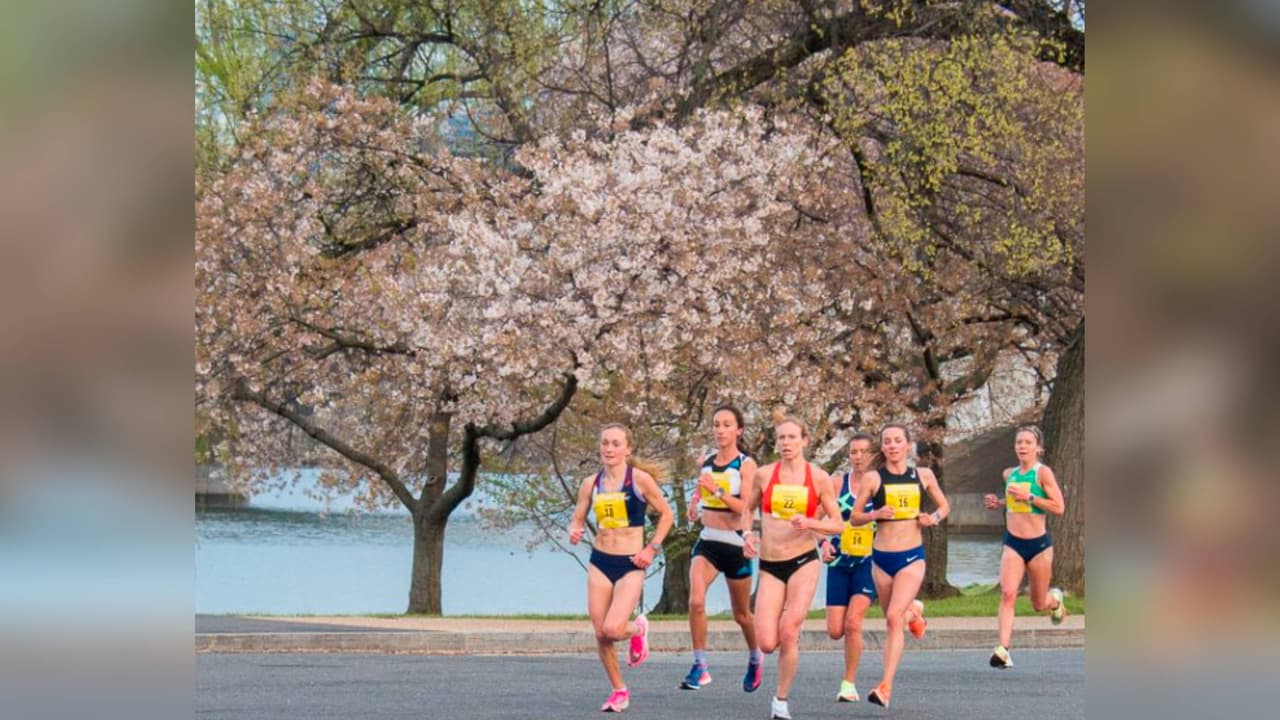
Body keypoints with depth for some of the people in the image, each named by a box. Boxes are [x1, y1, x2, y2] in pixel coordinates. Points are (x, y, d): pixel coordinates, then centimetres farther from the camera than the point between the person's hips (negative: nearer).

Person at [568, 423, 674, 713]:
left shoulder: (640, 479, -9)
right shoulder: (591, 483, 3)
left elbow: (666, 514, 0)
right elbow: (577, 520, 11)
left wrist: (652, 548, -7)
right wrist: (575, 533, -12)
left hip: (631, 564, -4)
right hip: (600, 562, 4)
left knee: (613, 629, -18)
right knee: (600, 632, 1)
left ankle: (637, 629, 19)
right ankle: (618, 691, 20)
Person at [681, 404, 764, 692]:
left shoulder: (746, 464, -8)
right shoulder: (706, 461, 6)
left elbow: (743, 506, -17)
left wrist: (717, 491, -30)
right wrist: (695, 502, 3)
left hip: (735, 543, -3)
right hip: (707, 541, 3)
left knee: (741, 613, 12)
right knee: (696, 601, -21)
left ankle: (755, 658, 39)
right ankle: (700, 667, -15)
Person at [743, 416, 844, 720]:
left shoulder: (819, 478, -1)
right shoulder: (764, 474, 2)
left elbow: (837, 523, 4)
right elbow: (747, 510, 15)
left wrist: (809, 523, -15)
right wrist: (748, 534, -5)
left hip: (803, 561, -1)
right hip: (770, 566, 1)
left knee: (788, 633, -14)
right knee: (767, 643, -9)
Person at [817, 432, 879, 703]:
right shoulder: (837, 484, 2)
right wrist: (824, 542, -12)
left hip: (869, 563, -2)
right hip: (840, 563, 2)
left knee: (852, 622, -17)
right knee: (835, 631, -2)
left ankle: (849, 684, -3)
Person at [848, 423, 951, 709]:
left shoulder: (923, 476, 2)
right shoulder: (873, 478, -2)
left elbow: (945, 506, 17)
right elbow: (854, 517, 1)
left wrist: (934, 518, -4)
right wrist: (876, 514, -18)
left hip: (912, 557, -2)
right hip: (882, 557, 2)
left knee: (894, 618, -17)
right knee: (893, 618, 14)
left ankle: (886, 686, -18)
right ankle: (913, 612, 53)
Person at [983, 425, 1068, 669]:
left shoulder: (1043, 472, -10)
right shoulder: (1009, 474, 7)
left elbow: (1058, 507, -16)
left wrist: (1028, 498, -22)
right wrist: (999, 503, 7)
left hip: (1039, 544, -3)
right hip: (1013, 543, 3)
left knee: (1039, 604, 11)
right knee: (1007, 593, -19)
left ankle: (1055, 599, 49)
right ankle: (1003, 650, -25)